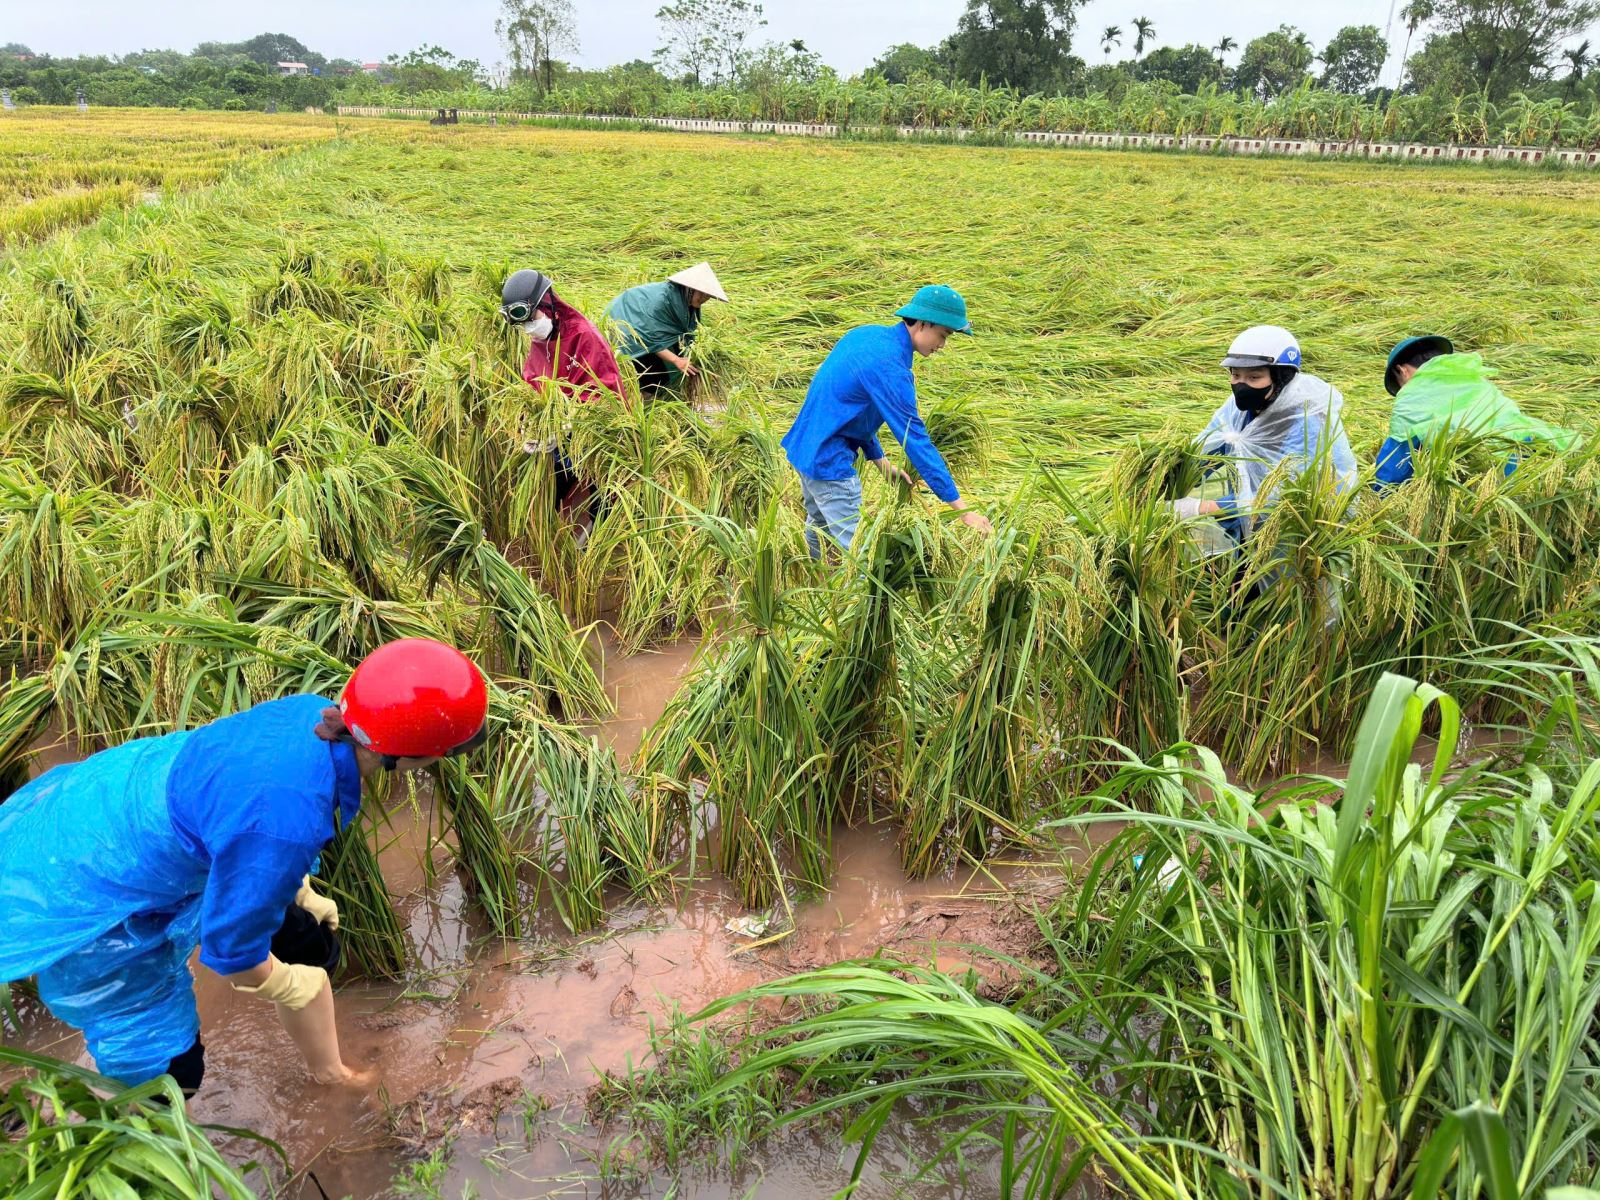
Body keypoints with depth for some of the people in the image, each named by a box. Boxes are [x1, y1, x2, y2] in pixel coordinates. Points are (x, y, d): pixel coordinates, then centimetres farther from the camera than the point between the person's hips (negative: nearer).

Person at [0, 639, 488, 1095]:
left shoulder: (315, 714, -18)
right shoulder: (287, 820, -42)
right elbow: (229, 946, -24)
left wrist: (301, 895, 17)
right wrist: (286, 986, -4)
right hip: (83, 897, -8)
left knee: (310, 946, 17)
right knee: (168, 1069, 5)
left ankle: (330, 1073, 42)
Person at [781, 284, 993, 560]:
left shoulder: (866, 334, 4)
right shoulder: (890, 367, -23)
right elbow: (916, 440, -25)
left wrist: (881, 462, 11)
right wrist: (962, 509, -23)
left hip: (804, 449, 10)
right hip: (830, 462, -10)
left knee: (817, 529, 25)